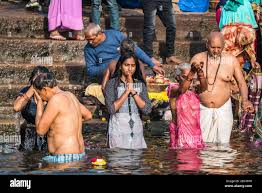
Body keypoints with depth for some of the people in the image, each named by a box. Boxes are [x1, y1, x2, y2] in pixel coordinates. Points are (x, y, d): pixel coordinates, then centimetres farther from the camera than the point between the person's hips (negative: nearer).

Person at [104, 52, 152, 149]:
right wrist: (127, 91, -14)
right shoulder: (112, 83, -2)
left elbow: (147, 109, -4)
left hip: (136, 129, 3)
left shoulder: (140, 84, 8)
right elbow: (112, 109, -13)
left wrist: (133, 91, -10)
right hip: (118, 129, -3)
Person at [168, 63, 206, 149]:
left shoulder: (194, 89, 8)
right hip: (180, 131, -4)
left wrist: (200, 72, -33)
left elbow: (204, 87, -14)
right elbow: (182, 90, -25)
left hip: (195, 130, 4)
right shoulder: (174, 89, -2)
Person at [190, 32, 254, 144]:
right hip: (202, 109, -1)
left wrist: (245, 100, -10)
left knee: (222, 143, -1)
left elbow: (241, 82, 6)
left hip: (223, 109, 1)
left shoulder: (231, 60, 0)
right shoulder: (198, 59, -1)